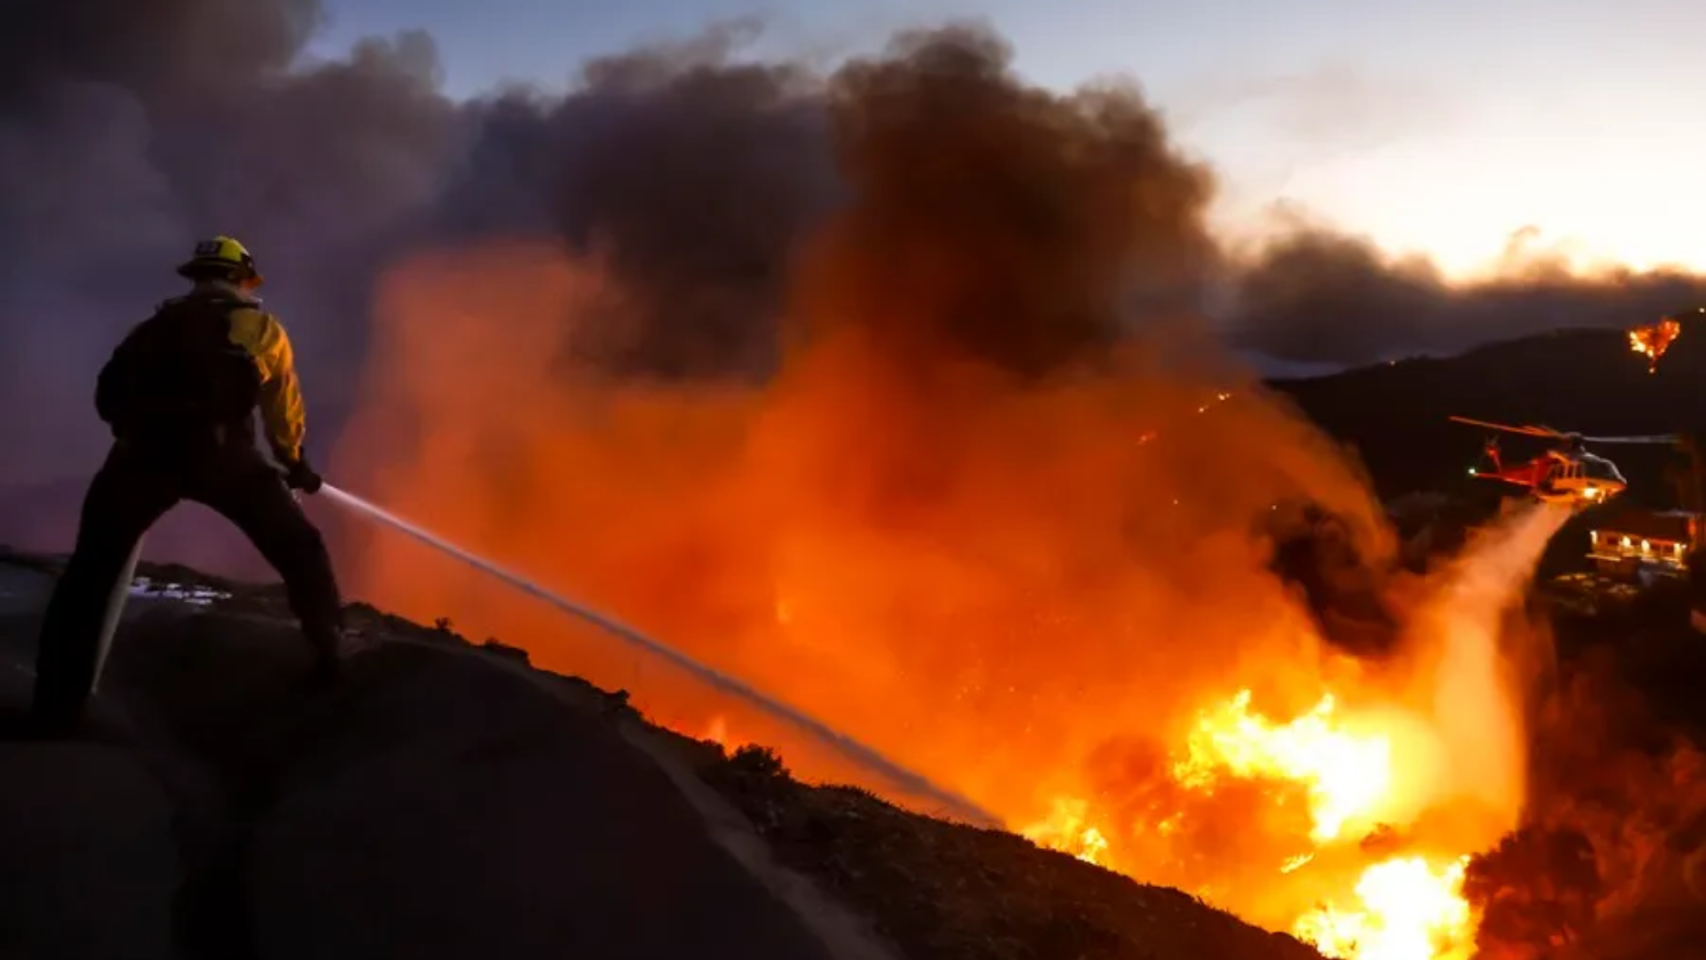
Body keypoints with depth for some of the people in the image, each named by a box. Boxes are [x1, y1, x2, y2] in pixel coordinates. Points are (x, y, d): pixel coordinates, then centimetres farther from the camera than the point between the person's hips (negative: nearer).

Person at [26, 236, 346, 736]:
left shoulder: (160, 322, 28)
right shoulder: (261, 327, 22)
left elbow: (110, 392, 22)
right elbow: (284, 409, 21)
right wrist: (295, 464, 36)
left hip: (144, 449, 2)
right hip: (217, 449, -2)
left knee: (90, 572, 12)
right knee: (301, 551, 13)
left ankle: (58, 703, 5)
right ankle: (334, 655, 3)